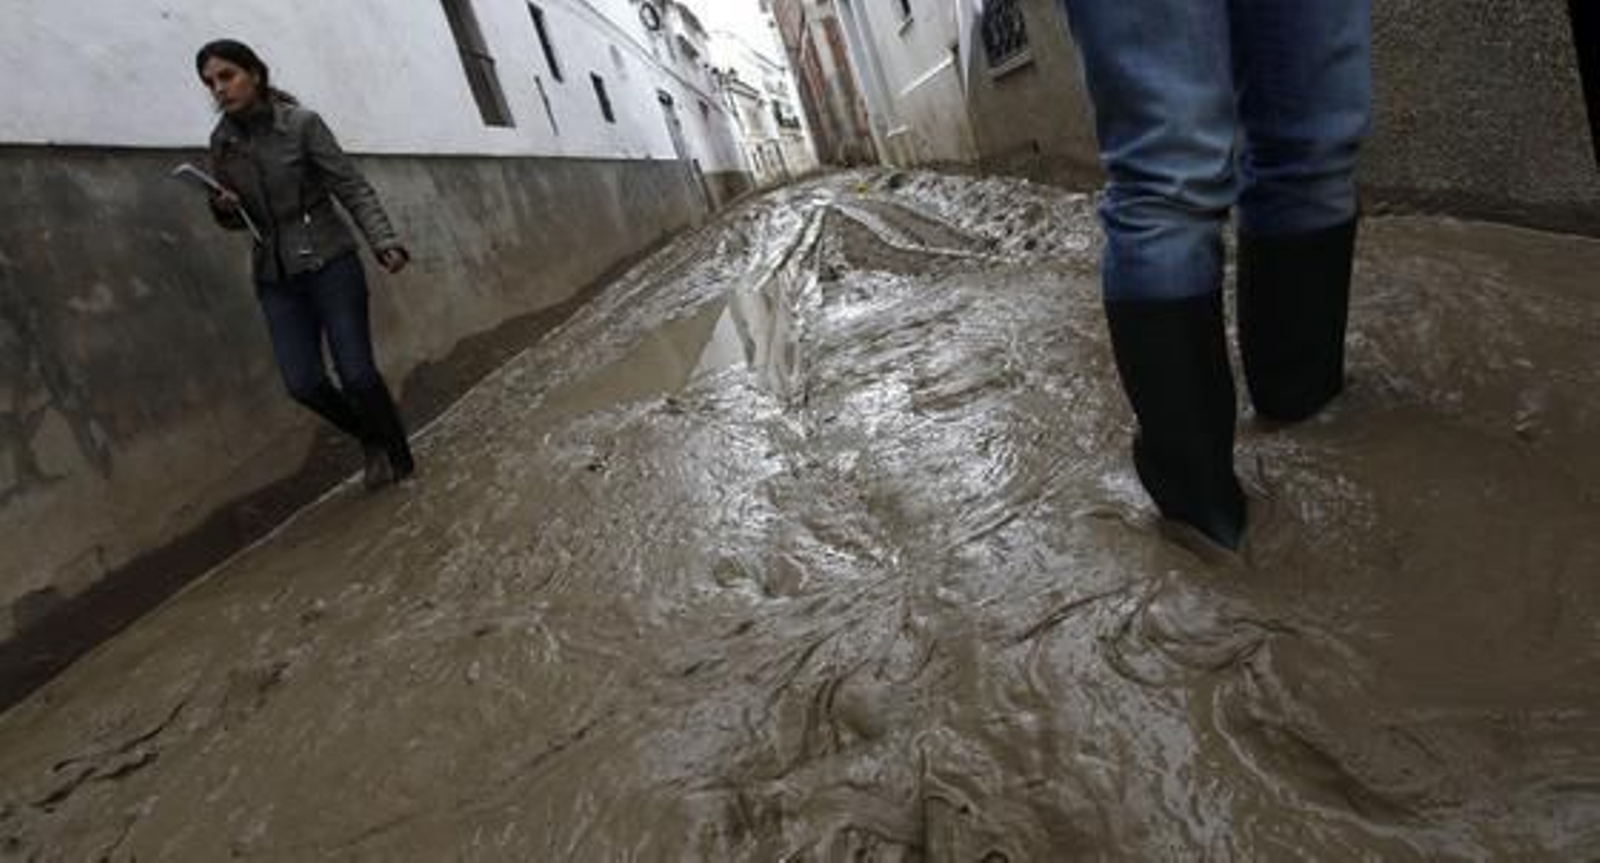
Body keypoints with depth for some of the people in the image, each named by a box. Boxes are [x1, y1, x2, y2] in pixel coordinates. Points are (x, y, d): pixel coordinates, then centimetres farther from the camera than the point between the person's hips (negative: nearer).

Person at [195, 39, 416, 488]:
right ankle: (372, 441, 22)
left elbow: (353, 188, -10)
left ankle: (399, 459, 15)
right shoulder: (221, 143, 6)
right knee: (304, 384, -5)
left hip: (330, 263, -4)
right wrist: (224, 210, -9)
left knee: (357, 374, -8)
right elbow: (237, 218, 14)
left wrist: (384, 241, -23)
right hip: (275, 278, 4)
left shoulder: (302, 123, -8)